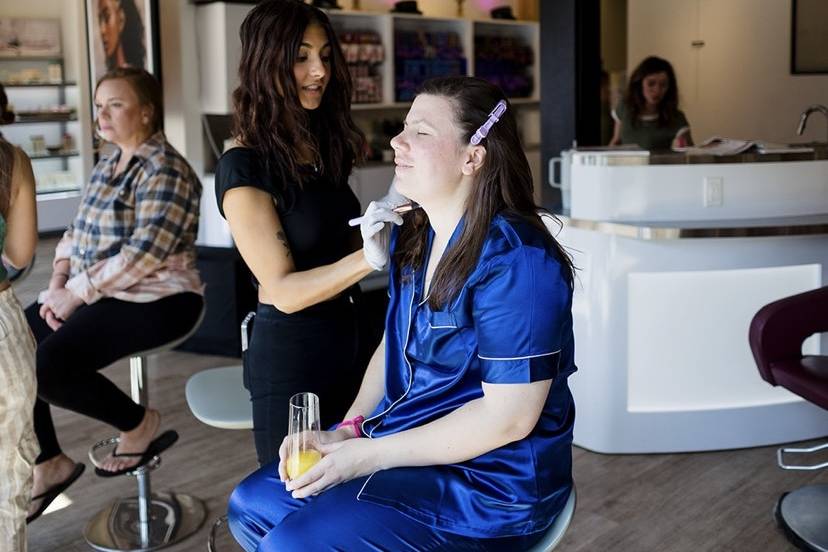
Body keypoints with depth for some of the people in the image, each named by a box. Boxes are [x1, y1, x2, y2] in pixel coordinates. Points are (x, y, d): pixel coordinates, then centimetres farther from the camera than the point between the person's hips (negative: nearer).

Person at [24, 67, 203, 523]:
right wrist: (59, 281, -2)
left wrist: (76, 293, -20)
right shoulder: (108, 164, 13)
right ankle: (47, 464, 9)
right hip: (92, 294, 9)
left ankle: (138, 423, -1)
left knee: (48, 364, -24)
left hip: (154, 300, -9)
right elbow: (78, 230, 16)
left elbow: (144, 254, -23)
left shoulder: (165, 171, -15)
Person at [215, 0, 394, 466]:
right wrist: (370, 256, -33)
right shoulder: (244, 167, -17)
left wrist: (390, 223, 2)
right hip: (288, 354, -7)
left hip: (345, 338, 7)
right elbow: (283, 290, -22)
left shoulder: (322, 146, 5)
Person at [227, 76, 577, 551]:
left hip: (489, 480, -9)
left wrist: (371, 454, -20)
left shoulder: (515, 260, -23)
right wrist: (349, 431, -3)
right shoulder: (413, 236, 6)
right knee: (252, 505, 8)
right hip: (405, 443, 9)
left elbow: (509, 415, -25)